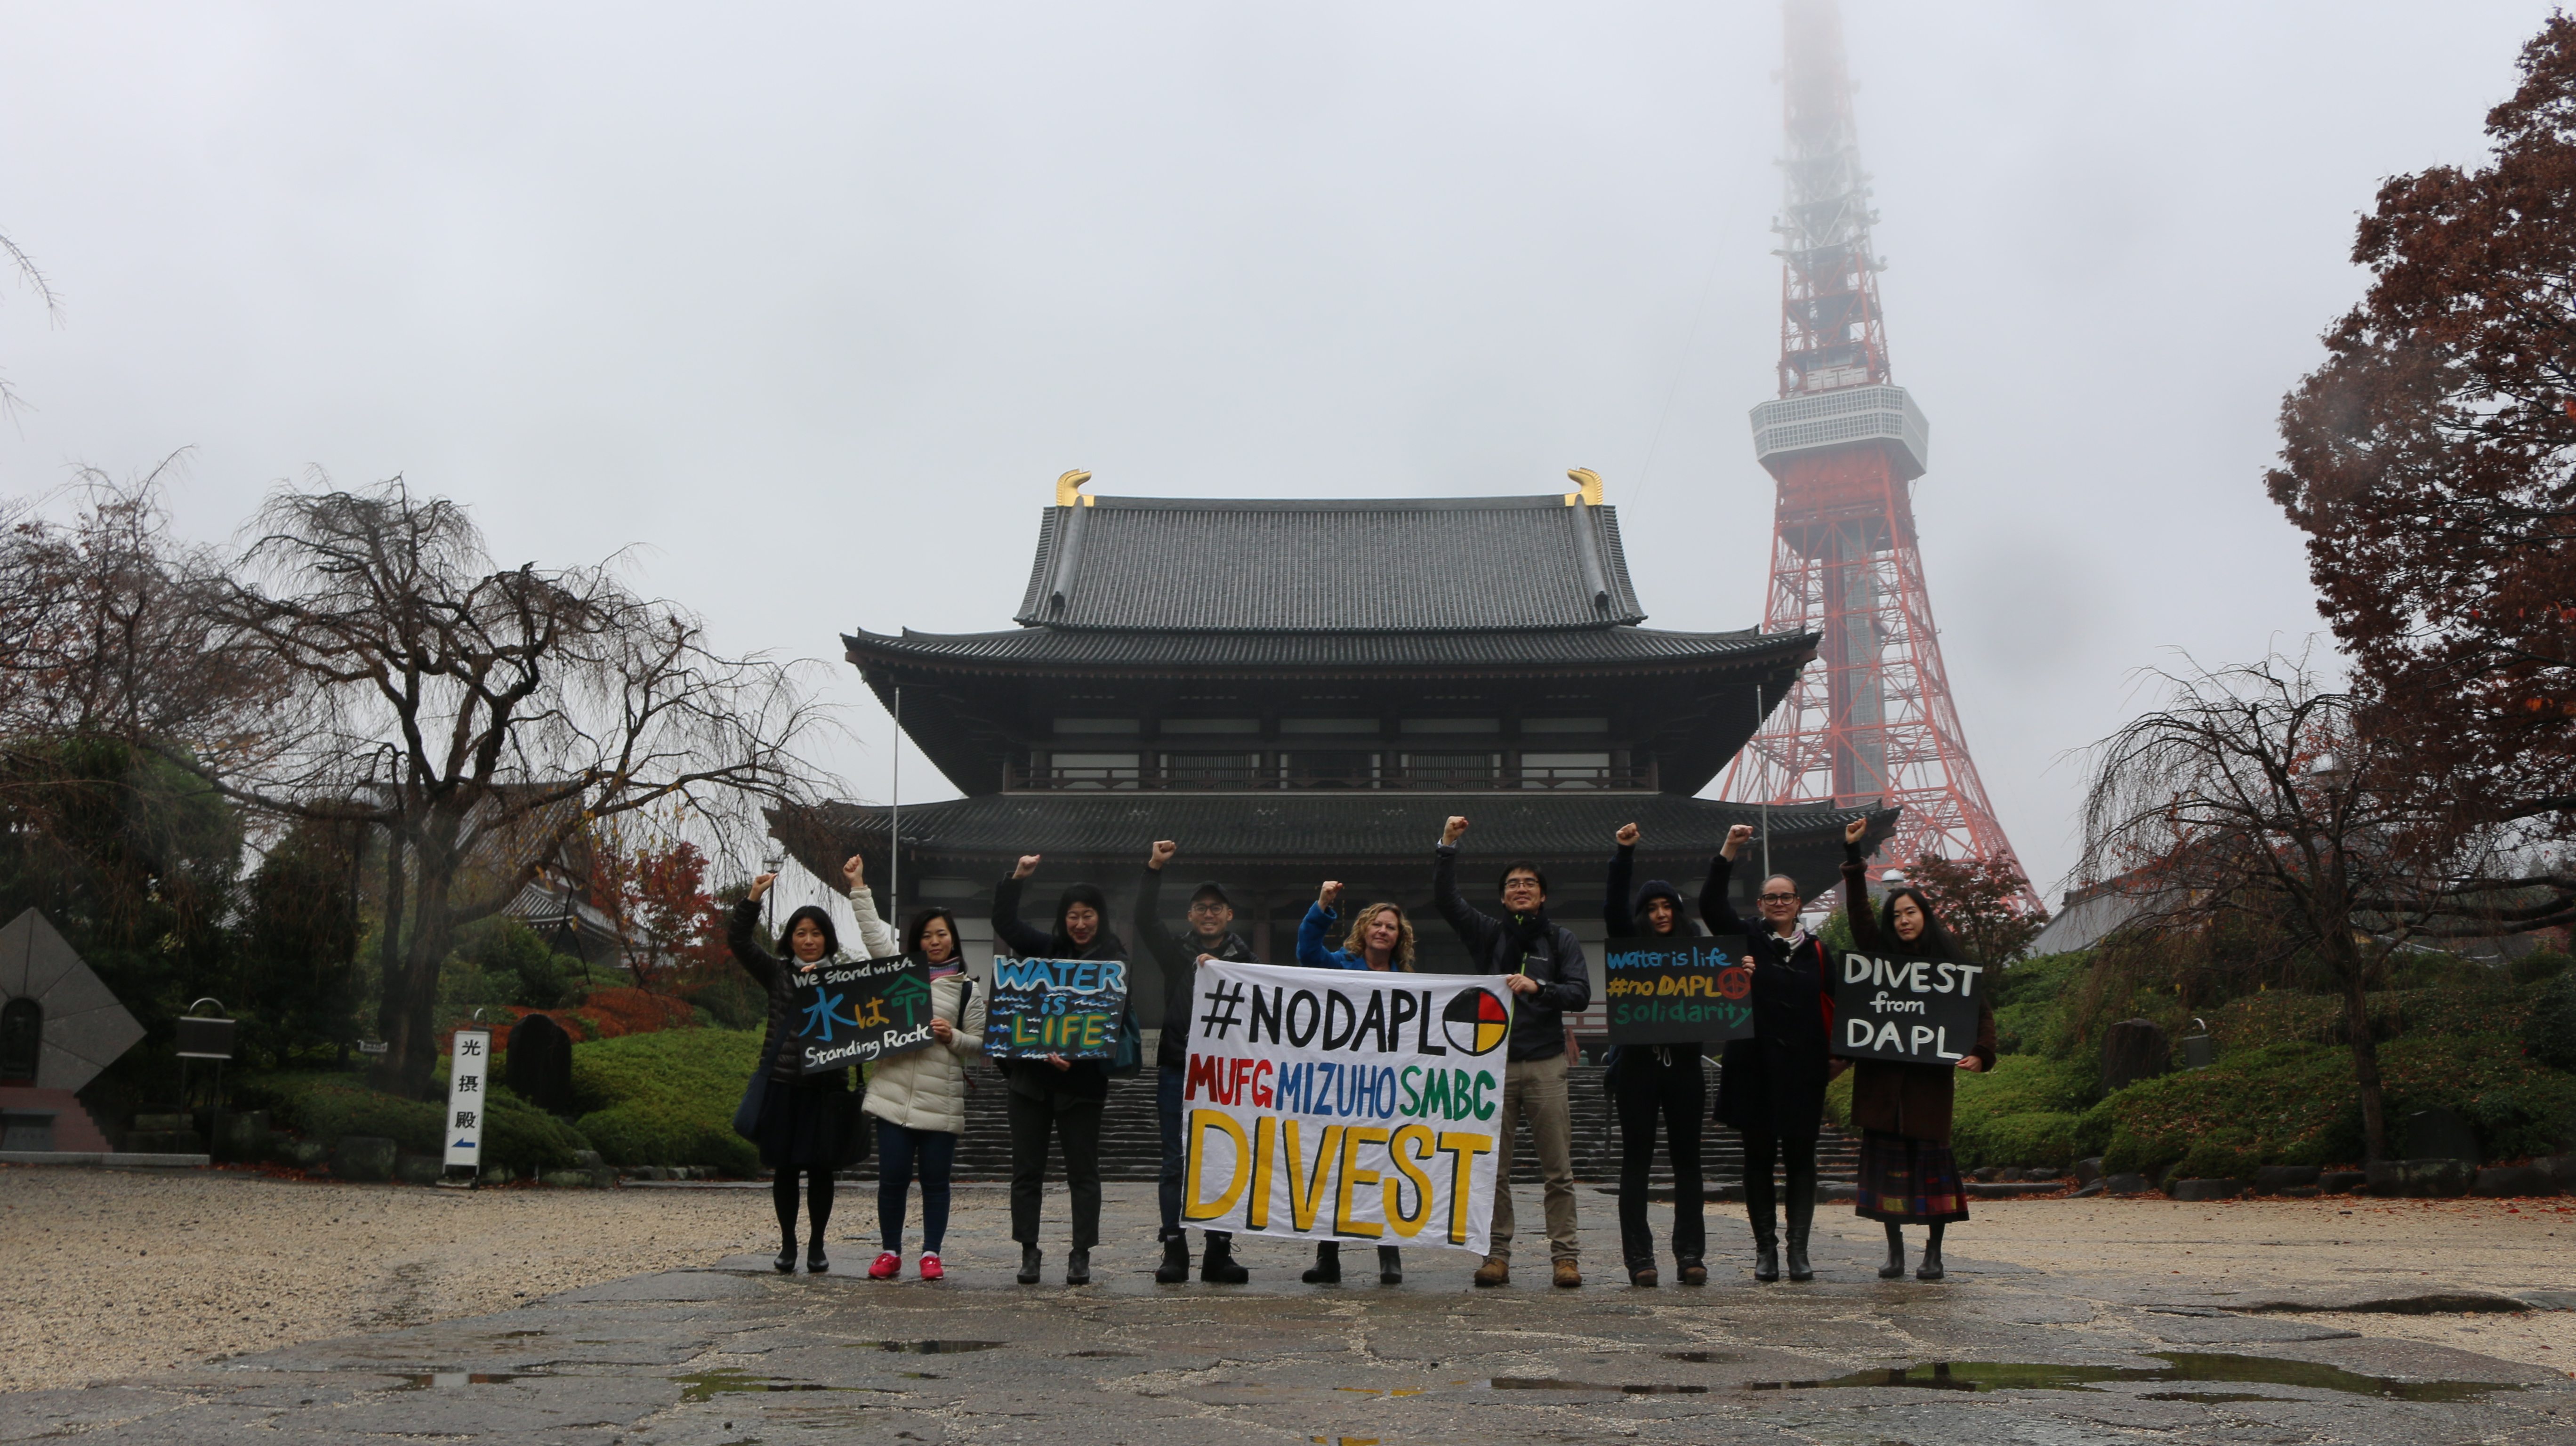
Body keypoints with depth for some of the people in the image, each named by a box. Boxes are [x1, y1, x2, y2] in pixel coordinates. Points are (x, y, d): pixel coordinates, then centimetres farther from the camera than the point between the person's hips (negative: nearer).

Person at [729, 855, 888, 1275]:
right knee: (784, 1168, 5)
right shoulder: (777, 973, 10)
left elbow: (880, 948, -5)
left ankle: (817, 1247, 15)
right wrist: (754, 898, -8)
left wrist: (858, 888, -10)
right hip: (782, 1083, 1)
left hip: (827, 1084, -1)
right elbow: (739, 941, 4)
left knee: (821, 1168, 3)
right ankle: (788, 1244, 18)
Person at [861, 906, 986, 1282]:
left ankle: (931, 1254, 12)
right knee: (892, 1177, 1)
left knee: (935, 1179, 3)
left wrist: (952, 1036, -10)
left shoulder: (968, 990, 8)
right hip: (895, 1092, 1)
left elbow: (978, 1045, 7)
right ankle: (890, 1252, 14)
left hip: (941, 1099, -1)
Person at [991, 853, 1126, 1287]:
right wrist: (1016, 878, 1)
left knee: (1083, 1171, 4)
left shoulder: (1113, 961, -5)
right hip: (1031, 1074, 4)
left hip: (1081, 1079, -4)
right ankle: (1029, 1251, 13)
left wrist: (1071, 1051, -25)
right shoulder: (1048, 949, 9)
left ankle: (1081, 1255, 10)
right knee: (1026, 1169, 6)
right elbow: (1004, 924, 13)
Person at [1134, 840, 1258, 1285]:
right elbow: (1146, 922, -3)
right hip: (1177, 1070, 0)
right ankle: (1174, 1253, 3)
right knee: (1175, 1165, 0)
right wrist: (1153, 870, -13)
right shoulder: (1177, 954, 11)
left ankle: (1219, 1253, 5)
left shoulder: (1245, 959, 9)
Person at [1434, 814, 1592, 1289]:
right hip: (1496, 1061, 1)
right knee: (1492, 1168, 1)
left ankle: (1564, 1256, 4)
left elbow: (1580, 994, -1)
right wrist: (1448, 848, -10)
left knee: (1558, 1170, -1)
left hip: (1546, 1064, -1)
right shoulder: (1488, 934, 12)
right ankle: (1497, 1255, 7)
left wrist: (1538, 987, -18)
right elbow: (1445, 899, 0)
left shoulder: (1560, 939, 9)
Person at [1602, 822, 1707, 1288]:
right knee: (1636, 1161, 0)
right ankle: (1639, 1257, 2)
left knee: (1687, 1160, 4)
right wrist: (1624, 855, -17)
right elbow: (1613, 906, -8)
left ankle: (1690, 1254, 8)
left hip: (1683, 1062, 2)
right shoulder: (1631, 947, 6)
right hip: (1638, 1062, -1)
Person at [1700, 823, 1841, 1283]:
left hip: (1802, 1068, 1)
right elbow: (1711, 904, -7)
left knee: (1801, 1158, 2)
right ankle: (1765, 1249, 9)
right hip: (1753, 1064, -1)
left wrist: (1836, 1054, 2)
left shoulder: (1815, 950, 9)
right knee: (1759, 1157, 4)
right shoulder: (1747, 941, 4)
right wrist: (1729, 852, -15)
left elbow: (1829, 1004, 11)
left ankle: (1799, 1251, 5)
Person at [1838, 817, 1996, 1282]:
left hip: (1929, 1073, -2)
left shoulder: (1949, 958, 4)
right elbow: (1858, 910, 3)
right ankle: (1894, 1249, 9)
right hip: (1881, 1073, 2)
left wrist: (1981, 1053, -14)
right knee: (1885, 1154, 2)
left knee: (1931, 1153, -2)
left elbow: (1981, 1007, 2)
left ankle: (1934, 1251, 5)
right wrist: (1852, 854, -3)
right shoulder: (1880, 951, 10)